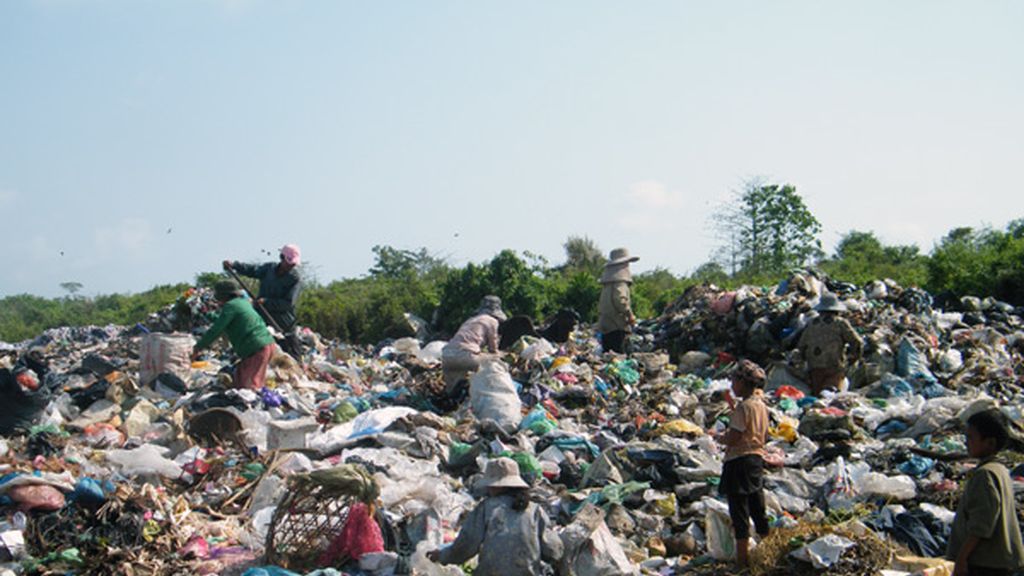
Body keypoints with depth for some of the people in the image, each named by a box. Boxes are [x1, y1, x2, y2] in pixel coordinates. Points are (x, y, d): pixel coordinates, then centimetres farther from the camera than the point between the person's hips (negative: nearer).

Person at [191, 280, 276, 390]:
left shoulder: (230, 306, -6)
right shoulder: (243, 302, 21)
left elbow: (216, 330, -7)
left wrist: (198, 347, 3)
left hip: (256, 349, -10)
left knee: (248, 385, -11)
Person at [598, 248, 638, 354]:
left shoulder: (608, 282, 17)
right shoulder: (620, 281, -11)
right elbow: (620, 299, -23)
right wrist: (630, 315, -13)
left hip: (605, 326, 9)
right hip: (616, 326, -9)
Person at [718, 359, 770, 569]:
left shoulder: (744, 406, -17)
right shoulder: (761, 405, 10)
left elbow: (732, 438, -22)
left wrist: (721, 437, 1)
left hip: (739, 461, -9)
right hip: (757, 458, 9)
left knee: (739, 512, -3)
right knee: (757, 509, 17)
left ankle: (742, 560, -1)